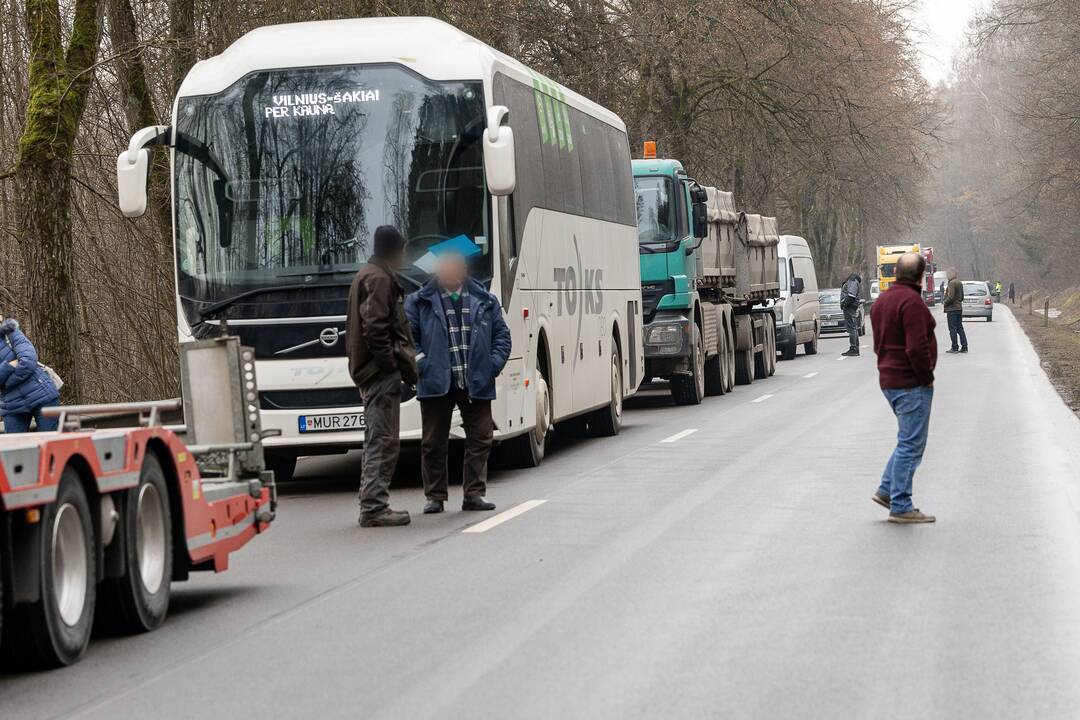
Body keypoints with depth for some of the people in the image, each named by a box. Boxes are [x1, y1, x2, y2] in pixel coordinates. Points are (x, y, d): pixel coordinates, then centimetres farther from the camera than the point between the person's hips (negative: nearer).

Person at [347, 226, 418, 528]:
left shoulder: (367, 275, 19)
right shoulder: (379, 279, -13)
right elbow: (374, 327, -23)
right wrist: (391, 361, -16)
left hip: (370, 369, 11)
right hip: (382, 373, -11)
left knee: (378, 440, 15)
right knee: (384, 440, -9)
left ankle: (372, 504, 19)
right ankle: (373, 508, -9)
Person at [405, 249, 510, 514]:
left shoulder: (485, 302, 11)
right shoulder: (419, 302, 4)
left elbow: (501, 335, 12)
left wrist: (494, 364, -2)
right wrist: (420, 364, -10)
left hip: (476, 383, 2)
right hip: (436, 383, -2)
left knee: (480, 439, 1)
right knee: (434, 442, 3)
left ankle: (474, 494, 10)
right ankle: (435, 496, 12)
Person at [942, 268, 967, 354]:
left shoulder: (952, 283, -15)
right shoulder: (960, 283, 14)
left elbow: (951, 297, -22)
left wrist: (945, 303, -7)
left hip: (952, 309, -9)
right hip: (959, 308, 9)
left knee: (952, 329, -5)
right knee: (960, 328, 11)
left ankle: (954, 347, -6)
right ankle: (964, 347, 9)